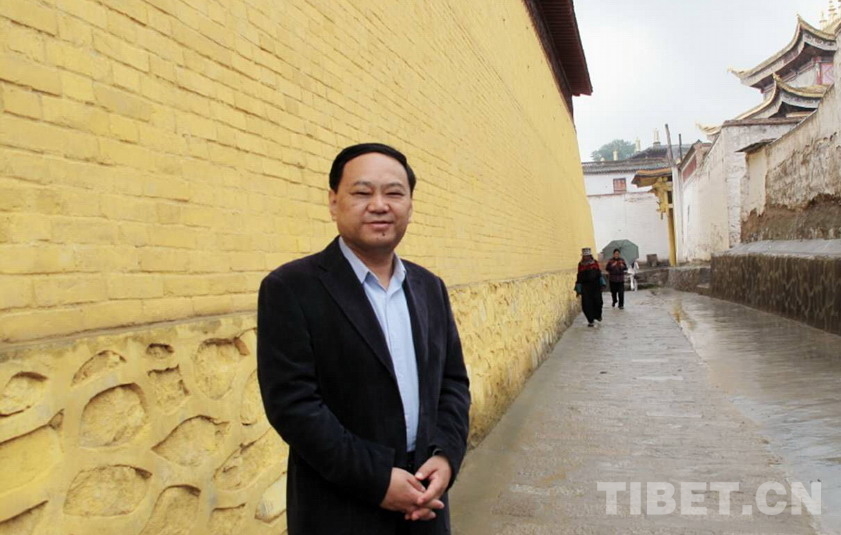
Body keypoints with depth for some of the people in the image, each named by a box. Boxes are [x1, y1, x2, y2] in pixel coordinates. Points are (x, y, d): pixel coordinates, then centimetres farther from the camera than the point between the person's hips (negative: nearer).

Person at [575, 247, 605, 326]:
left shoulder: (595, 263, 6)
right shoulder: (580, 265, 6)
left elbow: (599, 274, 9)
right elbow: (579, 277, 9)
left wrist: (602, 284, 0)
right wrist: (578, 290, 7)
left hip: (595, 285, 0)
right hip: (585, 286, 0)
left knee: (598, 301, -2)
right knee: (586, 304, -4)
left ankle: (598, 315, 27)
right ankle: (590, 320, 8)